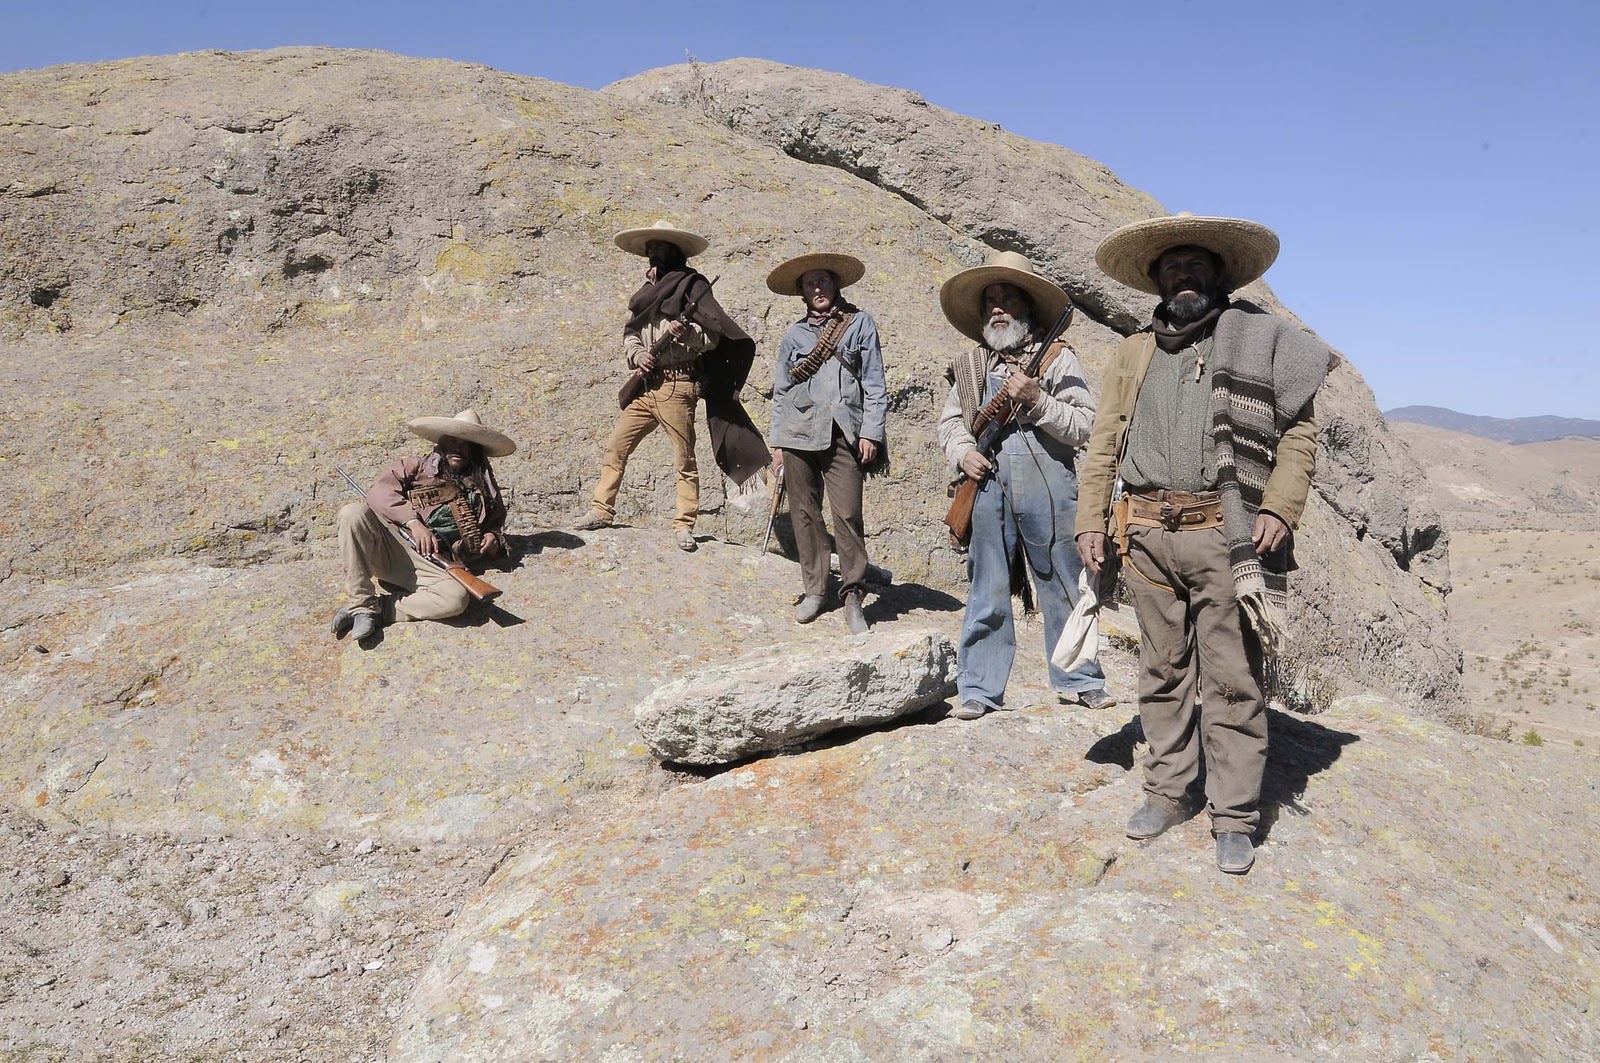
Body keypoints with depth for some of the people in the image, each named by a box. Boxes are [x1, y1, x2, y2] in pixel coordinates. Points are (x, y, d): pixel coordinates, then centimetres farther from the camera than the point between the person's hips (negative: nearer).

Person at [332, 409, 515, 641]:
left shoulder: (484, 489, 25)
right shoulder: (415, 468, 18)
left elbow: (496, 522, 37)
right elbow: (379, 492, 2)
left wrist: (494, 537, 11)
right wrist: (413, 522, -13)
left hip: (433, 565, 0)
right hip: (391, 544, 0)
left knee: (457, 598, -34)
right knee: (354, 512, -32)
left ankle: (380, 608, -17)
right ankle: (362, 605, -26)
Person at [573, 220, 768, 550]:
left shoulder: (692, 284, -1)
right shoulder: (647, 290, 20)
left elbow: (713, 335, -7)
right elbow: (629, 331, 17)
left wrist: (688, 332, -26)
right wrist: (637, 355, -4)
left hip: (677, 384, -7)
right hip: (646, 385, 7)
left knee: (684, 459, -3)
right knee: (615, 446, 7)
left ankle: (684, 525, 3)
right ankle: (601, 511, 16)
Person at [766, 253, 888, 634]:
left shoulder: (859, 323, 8)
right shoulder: (794, 334, 16)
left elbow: (874, 383, 4)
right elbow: (780, 391, 16)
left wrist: (870, 432, -5)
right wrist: (777, 443, 11)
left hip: (842, 434, -3)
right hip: (798, 434, 3)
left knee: (848, 514, -10)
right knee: (805, 513, 4)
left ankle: (853, 595, 0)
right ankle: (814, 590, 15)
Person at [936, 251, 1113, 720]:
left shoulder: (1059, 358, 5)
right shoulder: (969, 365, 15)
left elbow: (1085, 426, -2)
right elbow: (949, 421, 19)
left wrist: (1037, 400, -16)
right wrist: (962, 451, -1)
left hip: (1049, 489, -2)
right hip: (987, 488, 2)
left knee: (1064, 586, 8)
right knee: (987, 592, 6)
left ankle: (1078, 679, 24)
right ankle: (979, 689, 14)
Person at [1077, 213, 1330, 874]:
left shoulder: (1261, 339, 9)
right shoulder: (1134, 353, 18)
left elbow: (1299, 431, 3)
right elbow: (1104, 444, 15)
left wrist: (1279, 508, -10)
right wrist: (1091, 521, 5)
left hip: (1225, 535, -3)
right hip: (1147, 535, 3)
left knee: (1232, 680, -1)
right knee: (1163, 672, 11)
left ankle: (1234, 818, 8)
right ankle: (1166, 793, 23)